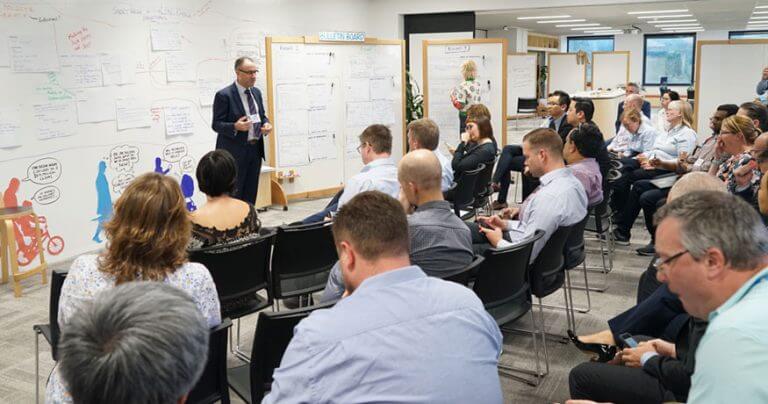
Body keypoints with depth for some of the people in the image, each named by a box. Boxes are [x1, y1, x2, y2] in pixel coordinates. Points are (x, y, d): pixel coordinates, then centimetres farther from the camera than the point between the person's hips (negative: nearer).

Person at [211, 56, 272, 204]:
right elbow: (216, 124, -11)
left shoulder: (256, 92, 11)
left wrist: (266, 124, -2)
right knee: (234, 195, -3)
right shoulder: (224, 95, -11)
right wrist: (235, 127, -29)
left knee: (251, 194, 13)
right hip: (235, 152, -7)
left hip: (256, 149, 7)